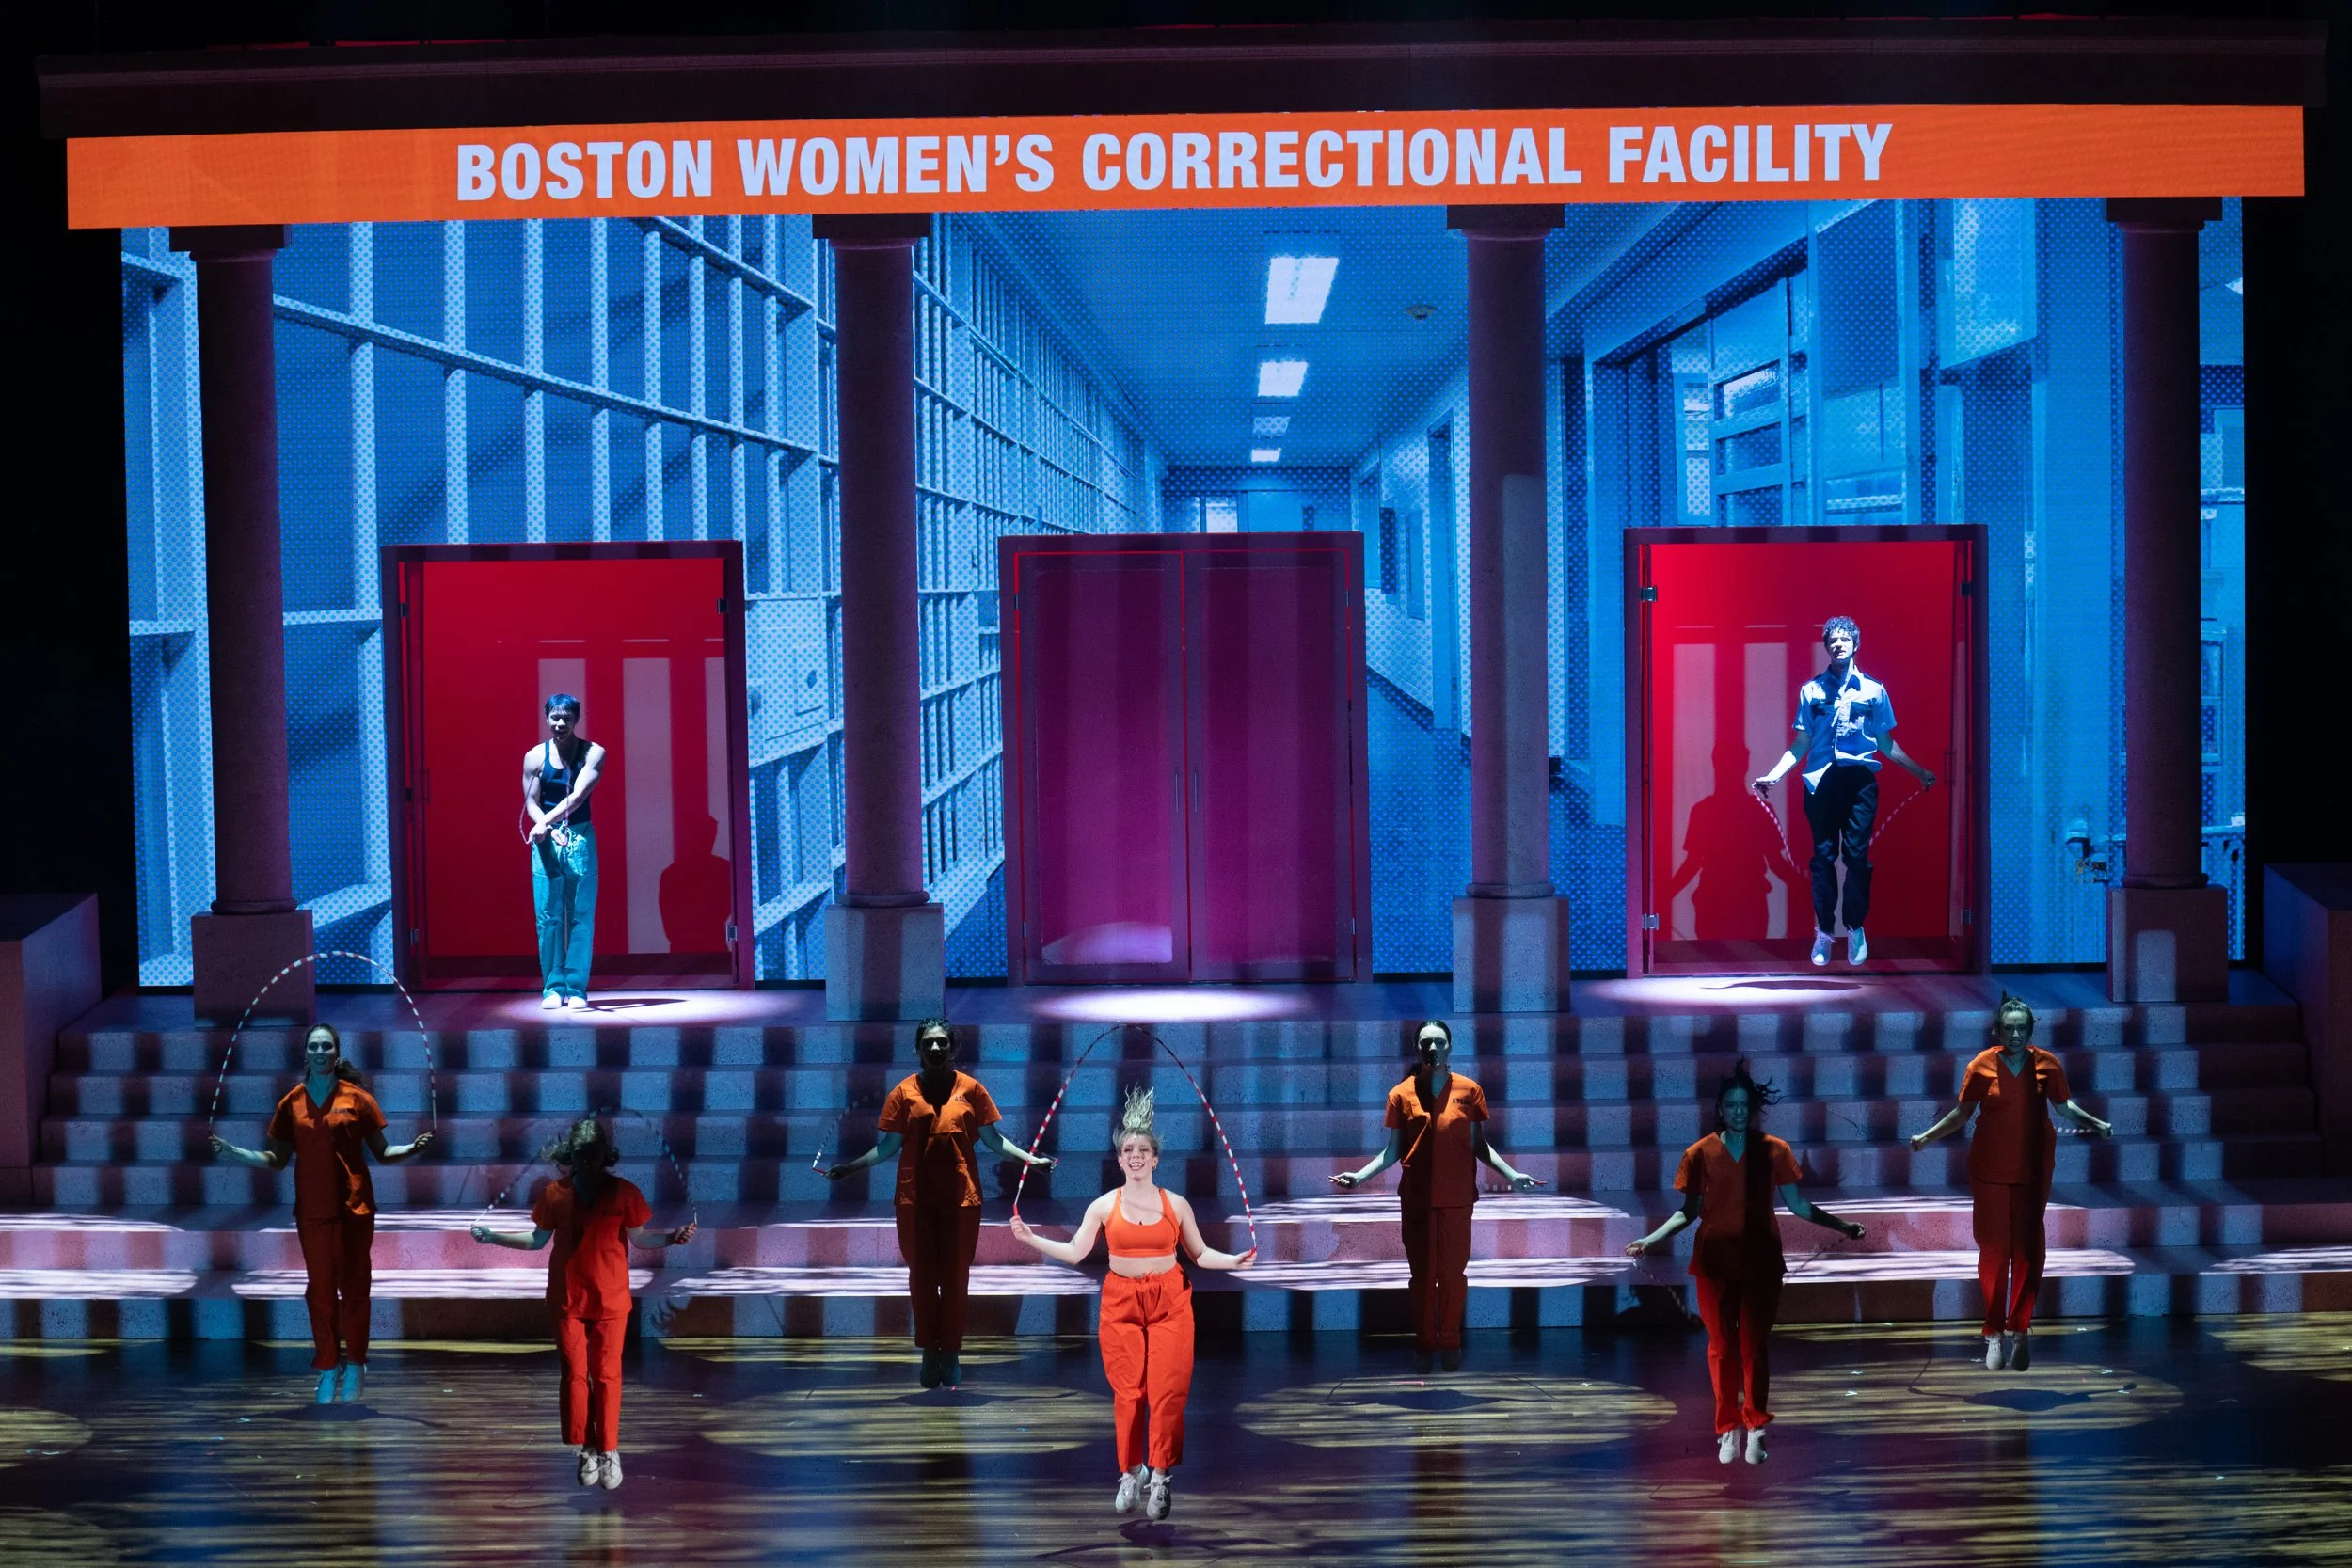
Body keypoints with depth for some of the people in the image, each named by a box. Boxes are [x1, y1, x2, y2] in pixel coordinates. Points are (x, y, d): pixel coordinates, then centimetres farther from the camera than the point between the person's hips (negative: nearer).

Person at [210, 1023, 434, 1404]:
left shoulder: (357, 1097, -1)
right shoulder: (292, 1102, 4)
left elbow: (382, 1153, 1)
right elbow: (277, 1159, 8)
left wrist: (412, 1148, -17)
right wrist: (234, 1153, -2)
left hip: (354, 1207, -2)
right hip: (312, 1209, 2)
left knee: (353, 1286, 2)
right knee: (320, 1288, 5)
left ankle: (354, 1368, 14)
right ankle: (329, 1369, 14)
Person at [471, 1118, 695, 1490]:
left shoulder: (623, 1192, -6)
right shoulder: (555, 1194, -2)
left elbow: (639, 1238, 0)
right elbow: (538, 1240, 8)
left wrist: (672, 1237, -16)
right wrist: (492, 1237, 1)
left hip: (610, 1301, -2)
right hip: (567, 1299, 2)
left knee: (606, 1375, 1)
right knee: (575, 1375, 4)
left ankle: (609, 1452, 9)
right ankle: (587, 1450, 13)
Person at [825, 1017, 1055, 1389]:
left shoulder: (970, 1088, 3)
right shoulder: (904, 1092, 3)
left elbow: (992, 1139, 6)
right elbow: (888, 1145, 6)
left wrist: (1029, 1158, -3)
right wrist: (849, 1167, -1)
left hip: (961, 1198, 0)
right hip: (915, 1200, 0)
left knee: (955, 1277, 3)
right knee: (922, 1276, 3)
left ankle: (951, 1355, 13)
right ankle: (929, 1354, 13)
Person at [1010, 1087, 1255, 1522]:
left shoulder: (1176, 1204, 4)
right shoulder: (1104, 1205, 3)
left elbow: (1200, 1253, 11)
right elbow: (1074, 1253, 2)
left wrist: (1233, 1260, -4)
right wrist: (1031, 1239, -7)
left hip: (1168, 1302, 0)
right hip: (1121, 1302, 0)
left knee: (1167, 1391, -7)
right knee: (1127, 1391, -2)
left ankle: (1160, 1475, 0)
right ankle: (1130, 1473, 9)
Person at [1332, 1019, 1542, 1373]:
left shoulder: (1469, 1090, 1)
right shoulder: (1401, 1095, 1)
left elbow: (1479, 1145, 6)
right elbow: (1393, 1151, 3)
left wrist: (1511, 1174, -4)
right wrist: (1360, 1176, -9)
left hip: (1456, 1197, 0)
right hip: (1416, 1197, 0)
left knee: (1454, 1272, 3)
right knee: (1422, 1273, 5)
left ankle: (1451, 1343, 16)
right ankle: (1424, 1344, 15)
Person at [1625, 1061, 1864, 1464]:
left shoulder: (1773, 1151, 1)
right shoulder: (1700, 1154, 0)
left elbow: (1797, 1205, 4)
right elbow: (1688, 1212, 4)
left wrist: (1842, 1227, -4)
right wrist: (1651, 1239, -8)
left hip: (1760, 1261, 0)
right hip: (1714, 1263, 0)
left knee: (1755, 1345, 0)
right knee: (1722, 1347, 4)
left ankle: (1756, 1427, 10)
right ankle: (1727, 1430, 14)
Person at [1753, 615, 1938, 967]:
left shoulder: (1873, 691, 10)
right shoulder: (1811, 690, 10)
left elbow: (1886, 742, 15)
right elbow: (1801, 743, 10)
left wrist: (1919, 771, 12)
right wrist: (1774, 776, 0)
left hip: (1860, 780, 0)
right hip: (1821, 780, 0)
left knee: (1857, 854, -4)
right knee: (1823, 855, -1)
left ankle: (1856, 929, 4)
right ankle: (1824, 931, 5)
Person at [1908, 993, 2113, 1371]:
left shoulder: (2046, 1064, -3)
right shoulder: (1982, 1066, -6)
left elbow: (2063, 1106, 12)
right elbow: (1962, 1113, 3)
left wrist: (2096, 1124, 1)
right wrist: (1926, 1137, -3)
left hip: (2033, 1169, 1)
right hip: (1989, 1169, -1)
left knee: (2028, 1249, 3)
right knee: (1993, 1248, -1)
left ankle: (2019, 1329, 12)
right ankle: (1994, 1333, 6)